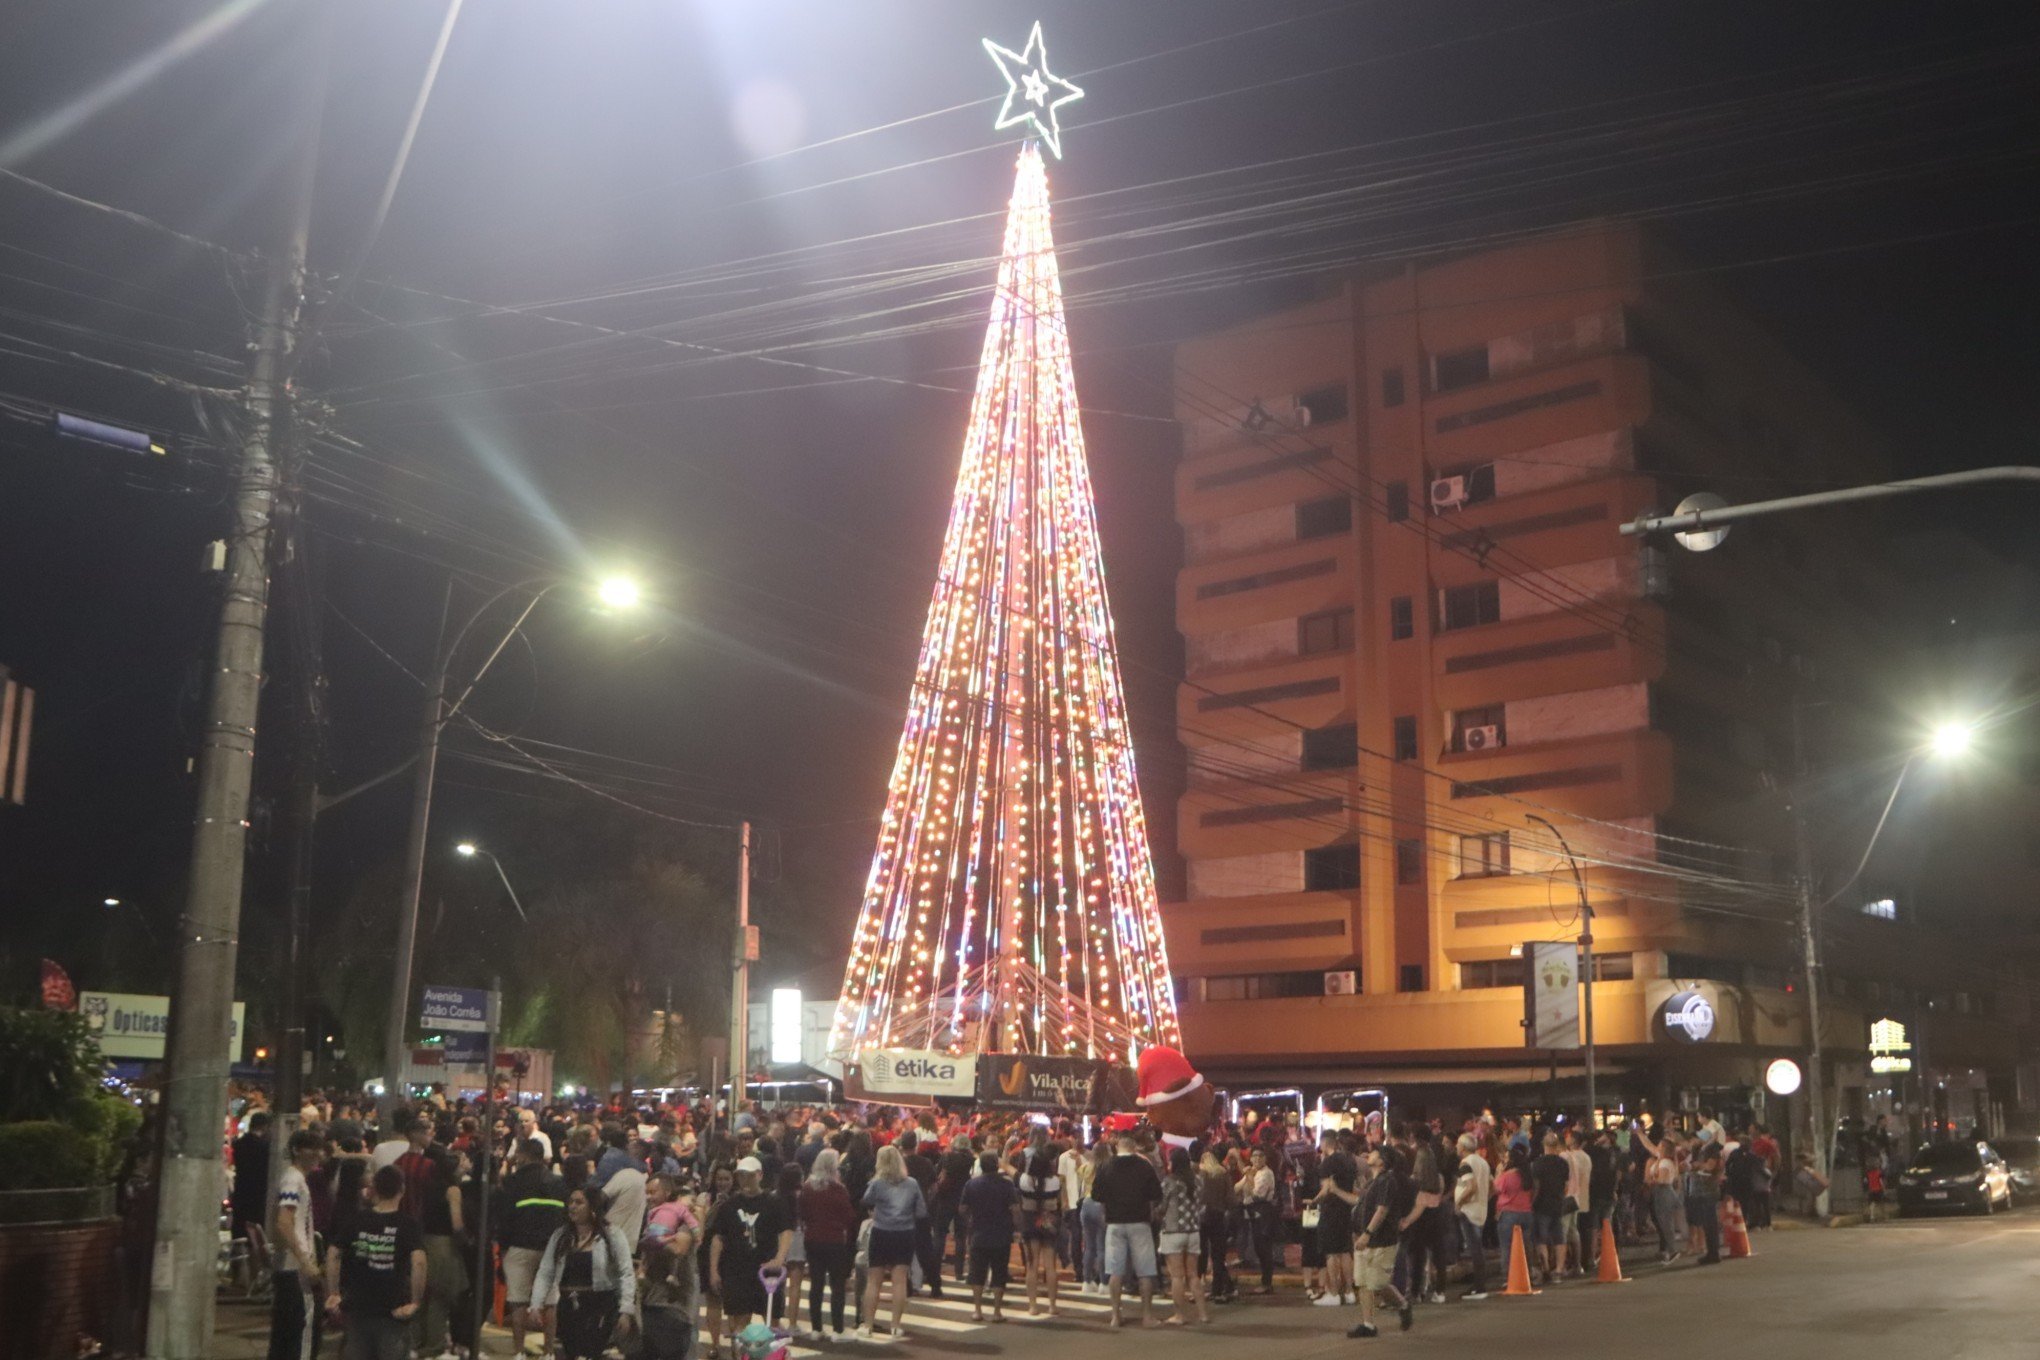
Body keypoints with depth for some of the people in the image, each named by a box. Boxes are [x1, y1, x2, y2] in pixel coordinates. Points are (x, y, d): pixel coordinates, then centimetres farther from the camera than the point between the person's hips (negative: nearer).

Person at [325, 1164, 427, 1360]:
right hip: (393, 1312, -3)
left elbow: (333, 1254, -5)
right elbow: (418, 1261, -22)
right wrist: (416, 1301, -15)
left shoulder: (355, 1221, 3)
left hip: (356, 1308, 3)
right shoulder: (408, 1224, -8)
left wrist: (334, 1293, -1)